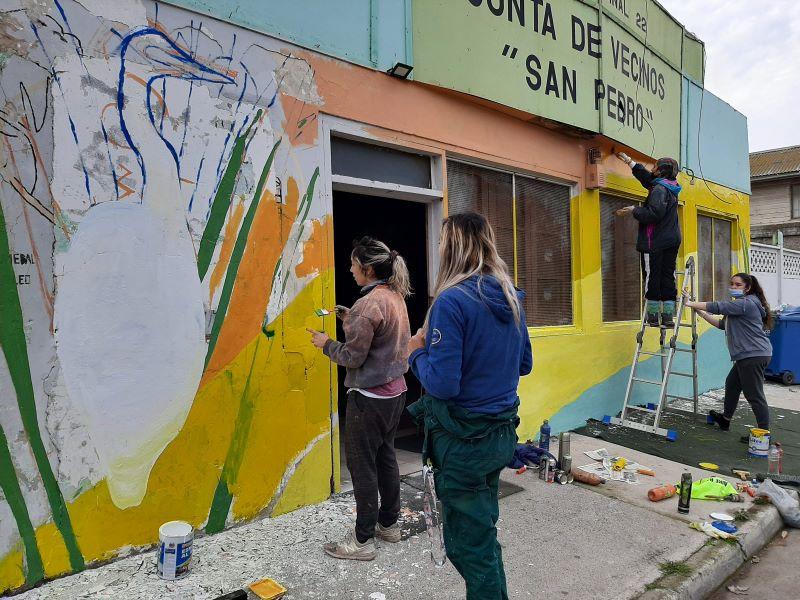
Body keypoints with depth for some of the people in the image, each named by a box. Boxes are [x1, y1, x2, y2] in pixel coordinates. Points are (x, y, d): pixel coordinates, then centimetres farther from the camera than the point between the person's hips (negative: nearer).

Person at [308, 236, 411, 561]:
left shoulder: (368, 304, -21)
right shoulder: (396, 297, 7)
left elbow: (352, 357, -19)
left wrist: (326, 343, -3)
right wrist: (349, 320, 10)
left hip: (369, 397, -9)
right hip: (395, 390, 9)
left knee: (362, 464, 2)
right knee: (385, 458, 19)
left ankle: (362, 540, 14)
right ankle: (389, 524, 33)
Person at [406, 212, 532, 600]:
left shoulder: (452, 301, -21)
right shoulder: (510, 297, 4)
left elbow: (442, 384, -24)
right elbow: (524, 364, 13)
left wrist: (417, 353, -7)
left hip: (465, 440, -8)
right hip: (502, 432, 8)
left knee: (468, 543, 10)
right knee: (484, 529, 25)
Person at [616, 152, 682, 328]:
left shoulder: (659, 189, -12)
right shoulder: (670, 188, 17)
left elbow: (653, 214, -24)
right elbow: (646, 177, 30)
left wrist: (634, 210, -9)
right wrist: (629, 161, 36)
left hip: (655, 242, -9)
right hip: (671, 241, 9)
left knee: (652, 278, -3)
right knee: (668, 278, 7)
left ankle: (653, 317, 0)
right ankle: (668, 317, 8)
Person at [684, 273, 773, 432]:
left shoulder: (747, 303, -12)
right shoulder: (740, 305, 20)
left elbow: (718, 307, -23)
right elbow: (723, 324, 21)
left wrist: (691, 304, -18)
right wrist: (699, 311, 16)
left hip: (754, 355, -11)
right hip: (747, 355, 11)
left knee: (754, 395, -7)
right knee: (732, 384, 22)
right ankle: (725, 419, 37)